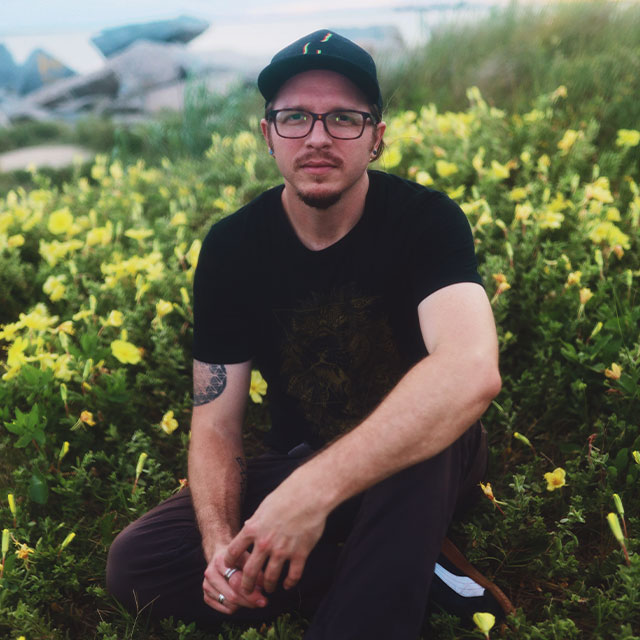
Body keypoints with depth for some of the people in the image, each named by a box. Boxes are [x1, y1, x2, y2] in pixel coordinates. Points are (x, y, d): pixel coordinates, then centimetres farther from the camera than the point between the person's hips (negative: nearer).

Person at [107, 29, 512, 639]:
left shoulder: (426, 221, -20)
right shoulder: (231, 248, -10)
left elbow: (474, 370, -40)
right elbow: (215, 426, -9)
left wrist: (316, 487, -48)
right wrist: (221, 545, -29)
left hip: (417, 467, -4)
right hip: (299, 468, 4)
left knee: (431, 427, -39)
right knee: (132, 562, -15)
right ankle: (403, 573, -14)